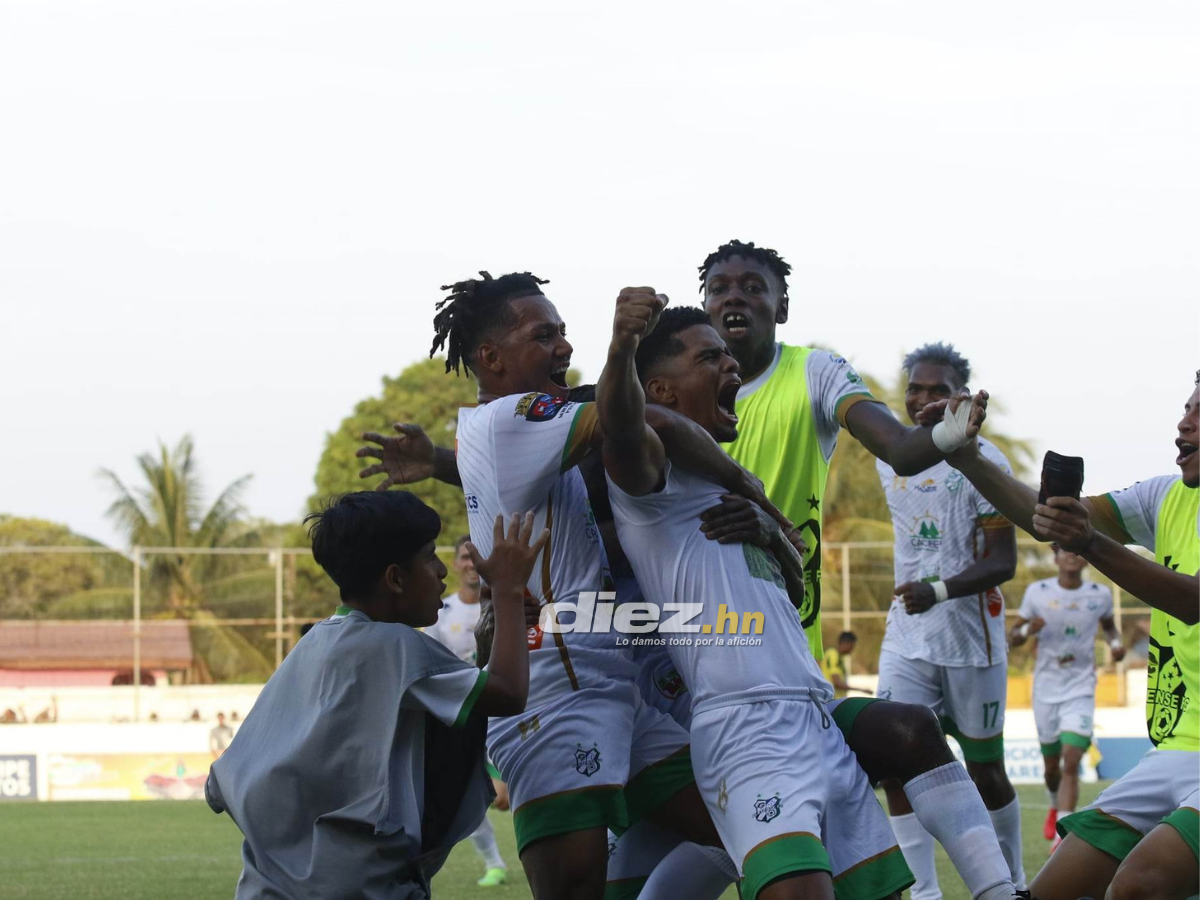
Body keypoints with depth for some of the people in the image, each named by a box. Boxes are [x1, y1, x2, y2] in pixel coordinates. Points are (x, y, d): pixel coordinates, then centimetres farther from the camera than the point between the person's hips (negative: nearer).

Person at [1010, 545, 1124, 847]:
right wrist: (1027, 630, -19)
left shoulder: (1100, 594, -2)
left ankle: (1062, 838, -22)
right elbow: (1012, 638, 4)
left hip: (1080, 690, -1)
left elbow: (1108, 624, 20)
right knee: (1052, 764, 14)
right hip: (1046, 689, 1)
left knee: (1071, 765, -17)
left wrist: (1115, 642, -1)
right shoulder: (1037, 592, -3)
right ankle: (1055, 807, 46)